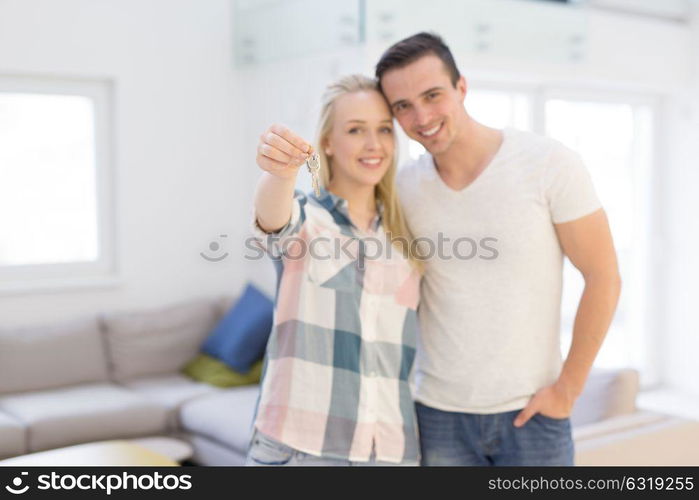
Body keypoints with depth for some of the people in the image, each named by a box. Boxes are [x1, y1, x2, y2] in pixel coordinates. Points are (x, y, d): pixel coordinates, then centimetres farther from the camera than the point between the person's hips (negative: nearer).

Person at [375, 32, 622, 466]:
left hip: (532, 410, -2)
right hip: (438, 412, 3)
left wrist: (568, 387, -8)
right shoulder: (403, 187, -1)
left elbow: (603, 278, -8)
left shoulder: (549, 164, -11)